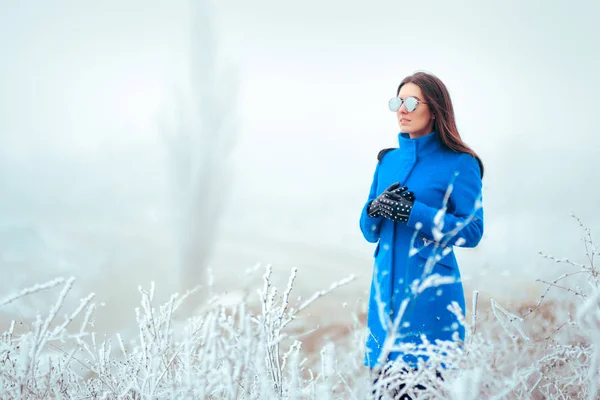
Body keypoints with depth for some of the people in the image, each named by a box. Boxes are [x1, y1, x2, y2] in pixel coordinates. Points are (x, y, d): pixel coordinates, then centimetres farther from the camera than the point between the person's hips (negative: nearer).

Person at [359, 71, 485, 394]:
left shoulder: (459, 163, -4)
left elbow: (471, 231, -10)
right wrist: (376, 208, -7)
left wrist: (412, 212, -18)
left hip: (430, 295, -5)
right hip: (385, 292, 5)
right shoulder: (388, 160, 13)